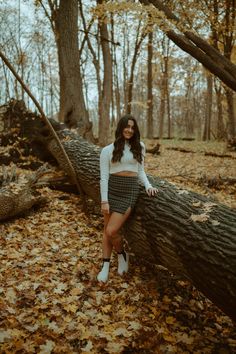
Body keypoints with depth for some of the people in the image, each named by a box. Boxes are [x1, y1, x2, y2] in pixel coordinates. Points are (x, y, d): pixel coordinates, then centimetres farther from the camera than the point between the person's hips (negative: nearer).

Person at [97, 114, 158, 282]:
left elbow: (140, 171, 13)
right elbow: (104, 176, -2)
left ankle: (122, 254, 21)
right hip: (112, 189, 1)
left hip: (130, 190, -1)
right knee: (107, 231, 9)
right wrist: (104, 200, -8)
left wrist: (148, 185, -6)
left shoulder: (139, 146, 9)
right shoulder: (108, 150, 1)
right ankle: (106, 266, 26)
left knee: (111, 231, -10)